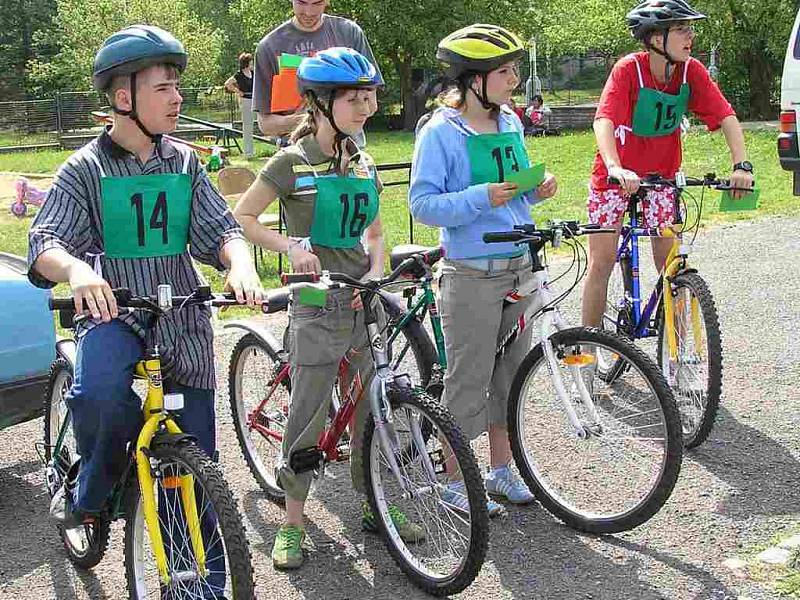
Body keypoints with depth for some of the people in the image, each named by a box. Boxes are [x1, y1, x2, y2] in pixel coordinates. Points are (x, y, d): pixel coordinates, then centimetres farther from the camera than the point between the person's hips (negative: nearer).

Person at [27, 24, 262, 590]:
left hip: (183, 325, 3)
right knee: (99, 392, -36)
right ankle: (91, 489, -5)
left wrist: (240, 262, -26)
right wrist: (76, 269, -39)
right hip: (114, 316, -3)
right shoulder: (84, 169, -4)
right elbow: (45, 243, -14)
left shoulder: (184, 164, 5)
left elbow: (220, 229, -1)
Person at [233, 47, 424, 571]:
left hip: (365, 298, 6)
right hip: (318, 302, -5)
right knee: (308, 415, 0)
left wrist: (375, 273, -3)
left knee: (376, 409, 10)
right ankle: (293, 524, 14)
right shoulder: (292, 163, -8)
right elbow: (242, 218, -6)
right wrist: (291, 247, -19)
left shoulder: (364, 164, 10)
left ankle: (376, 507, 27)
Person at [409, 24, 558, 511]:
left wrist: (537, 190, -1)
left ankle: (502, 470, 29)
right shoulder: (441, 132, -12)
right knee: (468, 379, 1)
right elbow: (423, 204, -15)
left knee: (511, 372, 14)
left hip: (520, 268, 7)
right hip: (472, 275, -7)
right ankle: (455, 480, 16)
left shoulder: (511, 123, 9)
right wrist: (481, 198, -25)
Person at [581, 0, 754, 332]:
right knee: (602, 263, -1)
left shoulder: (691, 71, -12)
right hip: (616, 175, -3)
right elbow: (604, 120, -35)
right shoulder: (629, 69, -23)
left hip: (661, 174, 3)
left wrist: (741, 165, -31)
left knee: (669, 263, 1)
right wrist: (615, 168, -51)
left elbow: (726, 116, -16)